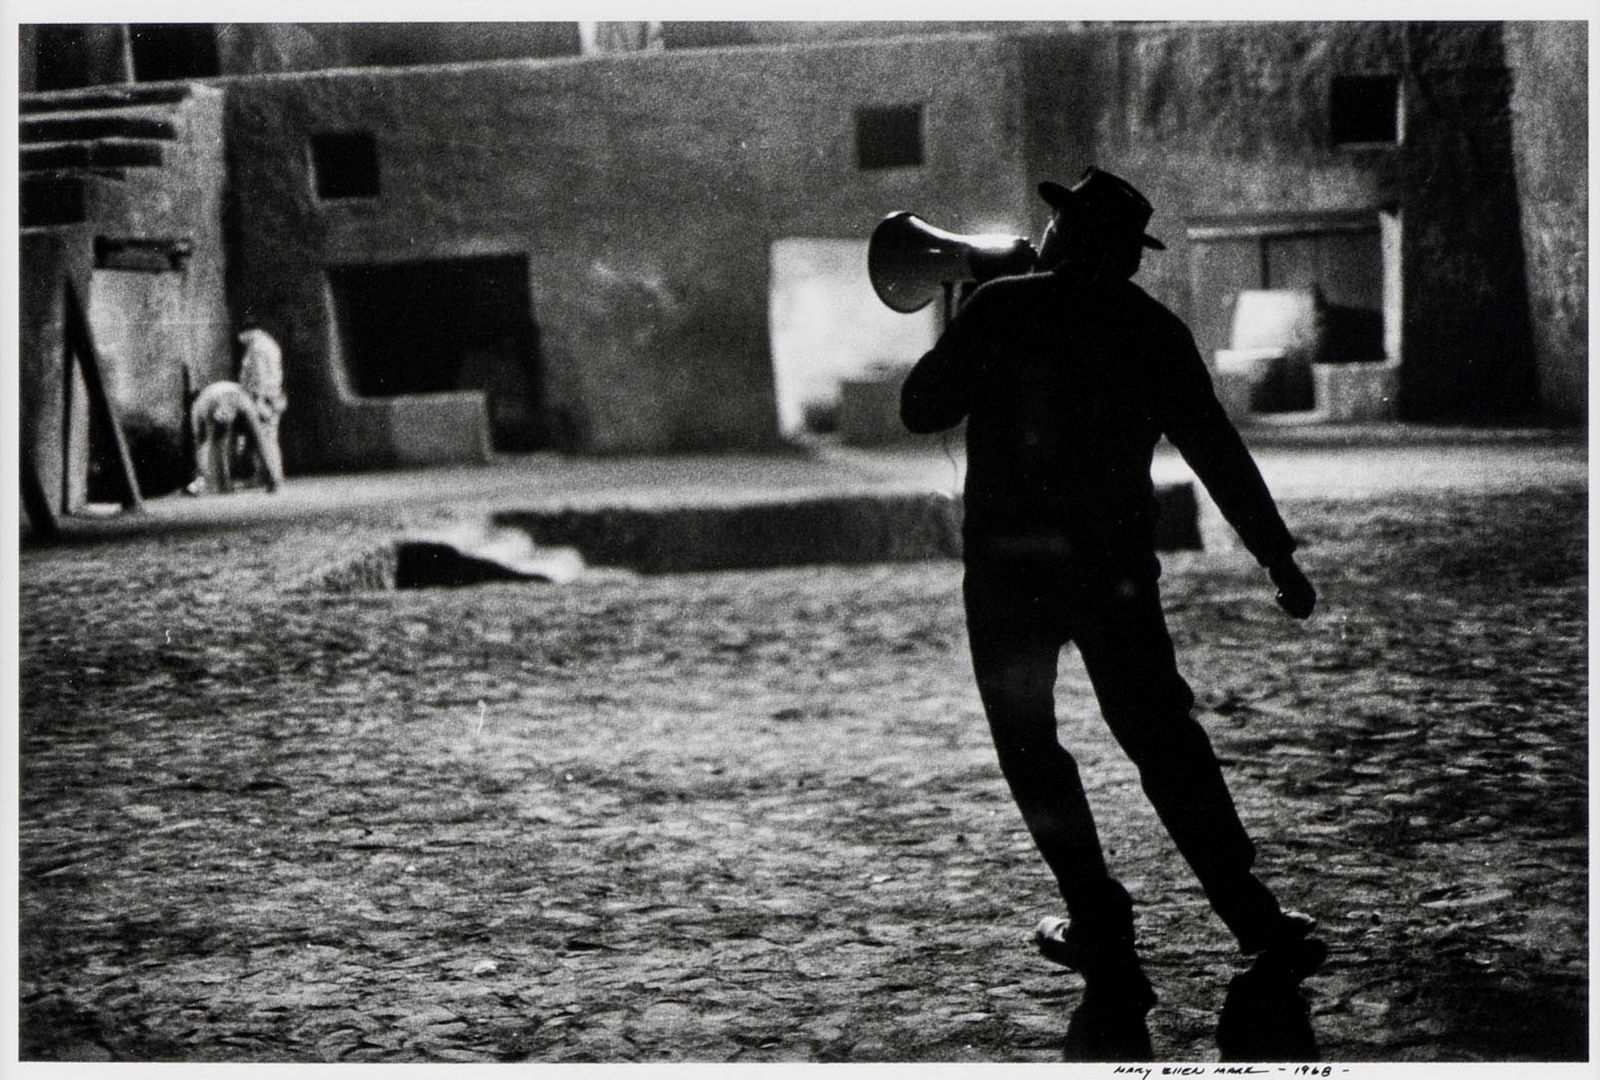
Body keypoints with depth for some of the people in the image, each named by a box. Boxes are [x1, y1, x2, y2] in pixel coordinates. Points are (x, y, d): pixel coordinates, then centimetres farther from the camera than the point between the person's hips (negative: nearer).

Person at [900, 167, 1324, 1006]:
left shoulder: (999, 309, -5)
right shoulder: (1153, 330, 3)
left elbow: (920, 410, 0)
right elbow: (1218, 452, 3)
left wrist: (959, 347, 17)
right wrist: (1278, 557, 7)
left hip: (1007, 563, -2)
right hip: (1116, 565, 2)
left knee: (1029, 744, 11)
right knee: (1162, 736, 11)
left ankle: (1099, 923, 5)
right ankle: (1251, 915, 7)